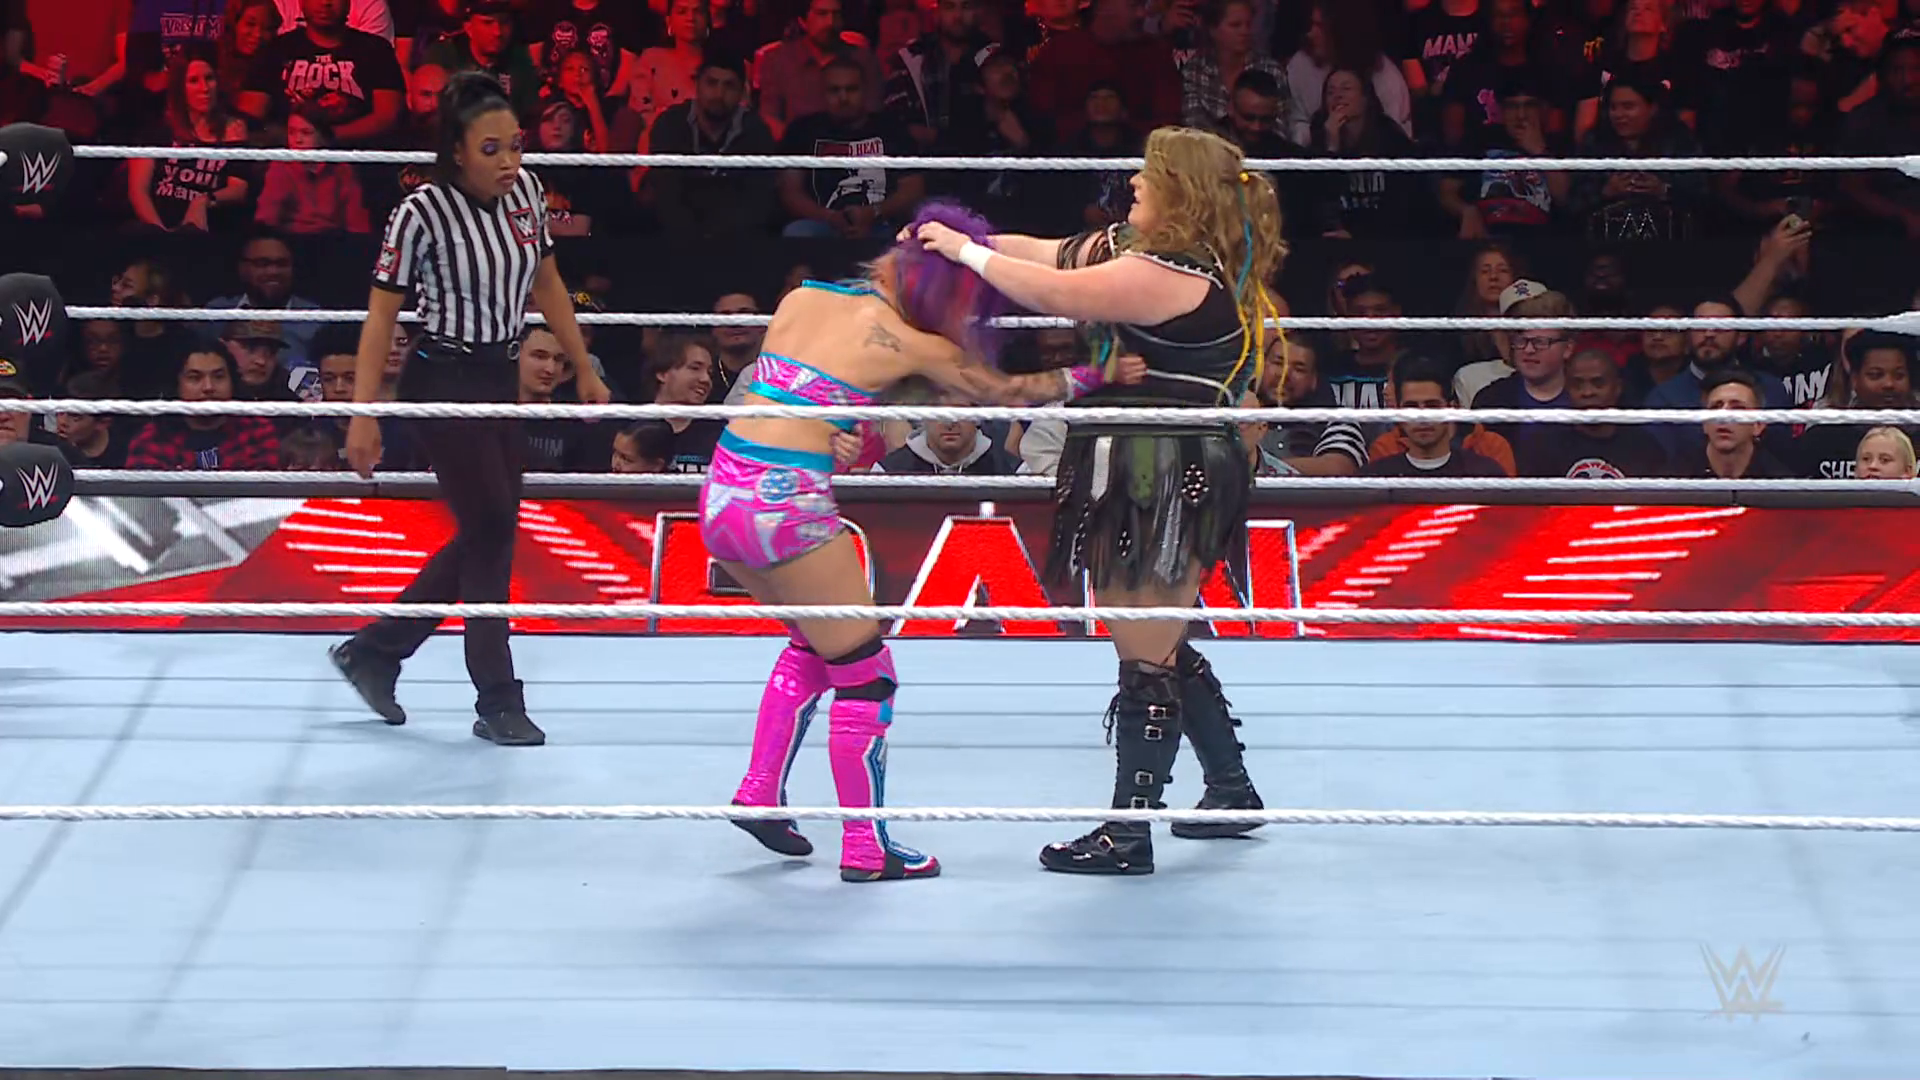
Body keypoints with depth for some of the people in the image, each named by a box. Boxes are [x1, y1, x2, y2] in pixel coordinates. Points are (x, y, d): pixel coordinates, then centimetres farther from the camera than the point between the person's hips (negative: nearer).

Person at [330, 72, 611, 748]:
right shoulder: (424, 212, -19)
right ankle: (499, 704, 5)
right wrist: (364, 417, -19)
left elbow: (546, 286, 12)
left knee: (485, 537, 11)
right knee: (491, 528, -6)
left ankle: (372, 652, 26)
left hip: (500, 379, 7)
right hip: (443, 383, -7)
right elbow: (381, 316, -16)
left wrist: (585, 371, 15)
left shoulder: (525, 191, -1)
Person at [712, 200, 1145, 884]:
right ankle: (866, 849, 13)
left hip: (722, 493, 7)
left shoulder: (801, 297, 11)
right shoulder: (912, 345, -4)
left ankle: (760, 794, 27)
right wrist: (1100, 375, 14)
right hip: (785, 506, -7)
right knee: (866, 675, 8)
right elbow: (1007, 393, 6)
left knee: (818, 640, 28)